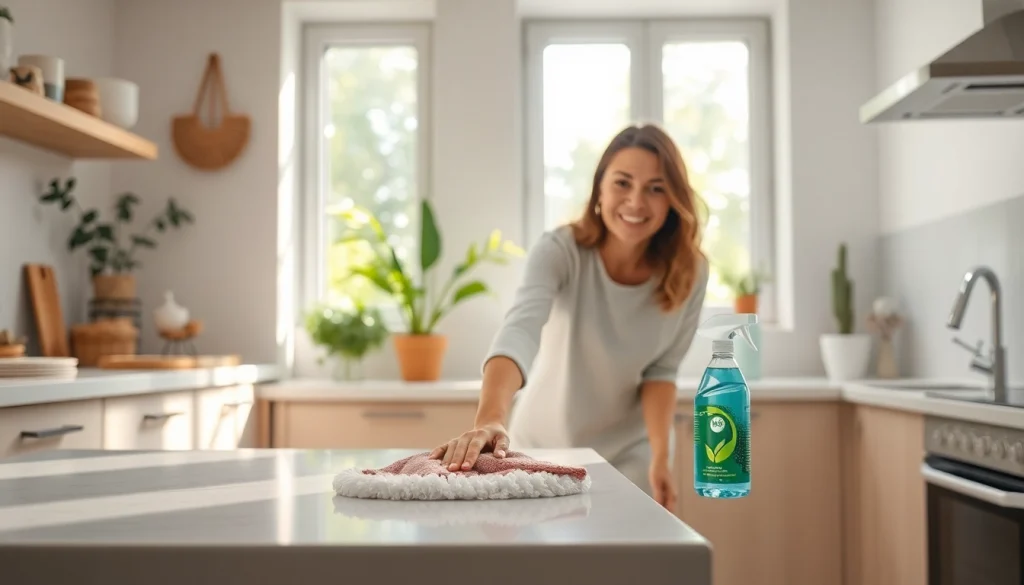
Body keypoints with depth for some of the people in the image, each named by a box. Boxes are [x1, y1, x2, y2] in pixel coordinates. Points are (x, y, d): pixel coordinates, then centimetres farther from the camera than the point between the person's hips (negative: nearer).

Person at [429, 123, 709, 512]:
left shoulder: (688, 273, -16)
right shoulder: (560, 251, -27)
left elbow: (660, 370, -8)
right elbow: (520, 330, -44)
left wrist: (660, 457, -22)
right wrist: (490, 419, -61)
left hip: (631, 452, 1)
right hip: (547, 446, -1)